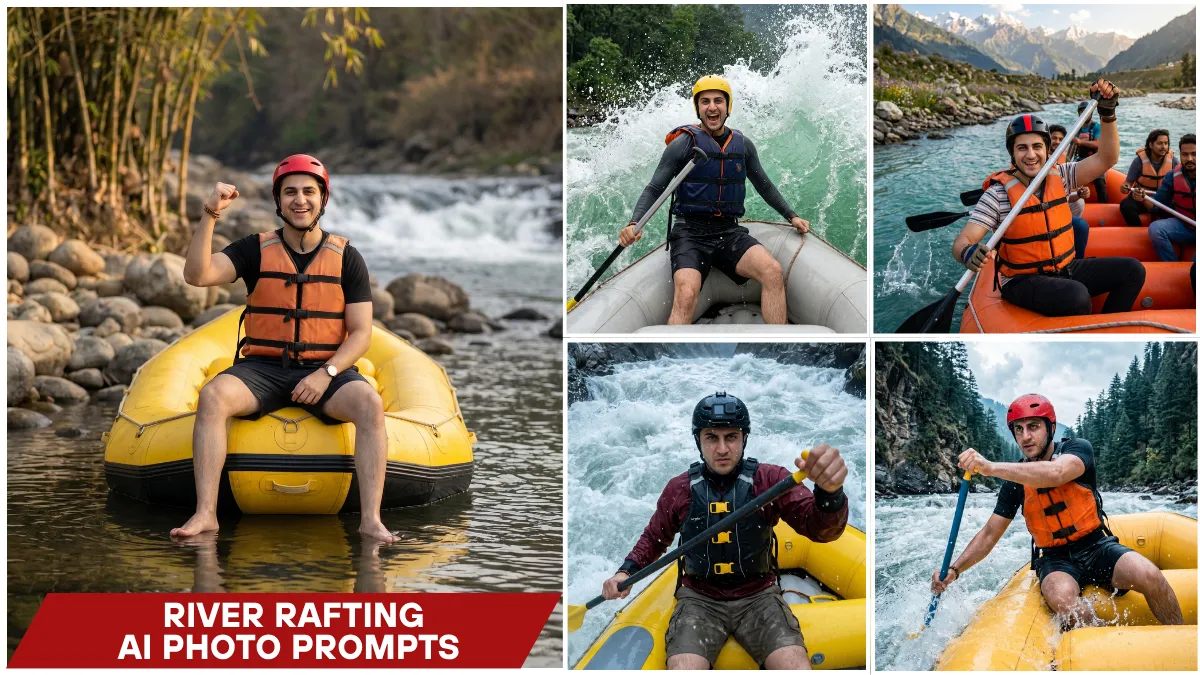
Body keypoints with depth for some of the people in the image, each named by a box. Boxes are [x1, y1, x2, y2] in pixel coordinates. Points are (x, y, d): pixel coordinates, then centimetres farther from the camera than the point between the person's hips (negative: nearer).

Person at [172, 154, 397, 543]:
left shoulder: (346, 258, 5)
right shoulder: (256, 250, 5)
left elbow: (361, 334, 2)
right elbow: (196, 275, -9)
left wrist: (326, 374, -15)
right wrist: (209, 217, -21)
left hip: (327, 370, 0)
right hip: (262, 368, 0)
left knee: (370, 403, -31)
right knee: (212, 396, -30)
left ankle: (371, 519, -34)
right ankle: (205, 513, -32)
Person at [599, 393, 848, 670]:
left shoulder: (770, 479, -5)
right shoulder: (679, 489, 0)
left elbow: (821, 529, -20)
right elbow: (654, 539, 19)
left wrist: (830, 492, -42)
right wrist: (626, 572, 0)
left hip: (758, 597, -1)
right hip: (700, 600, 1)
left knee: (796, 668, -27)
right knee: (683, 668, -28)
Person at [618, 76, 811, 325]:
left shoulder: (743, 145, 11)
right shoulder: (684, 143, -3)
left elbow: (764, 186, 26)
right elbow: (654, 190, -4)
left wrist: (791, 216, 22)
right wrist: (633, 224, -20)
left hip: (730, 233, 4)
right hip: (690, 234, -4)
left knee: (773, 272, -24)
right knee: (686, 295, -32)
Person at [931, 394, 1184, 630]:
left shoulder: (1078, 448, -5)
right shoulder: (1015, 482, 4)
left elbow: (1056, 473, -29)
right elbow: (990, 534, 7)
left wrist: (991, 468, -40)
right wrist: (954, 570, -9)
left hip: (1097, 547, -1)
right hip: (1056, 559, 1)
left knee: (1148, 576, -31)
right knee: (1062, 600, -36)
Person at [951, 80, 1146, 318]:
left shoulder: (1059, 176, 3)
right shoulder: (999, 192, -13)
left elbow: (1106, 159, -4)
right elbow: (961, 242, -21)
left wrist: (1108, 112, -17)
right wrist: (967, 253, -46)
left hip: (1066, 270, 6)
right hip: (1022, 281, -6)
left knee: (1133, 271, -7)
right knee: (1075, 296, -35)